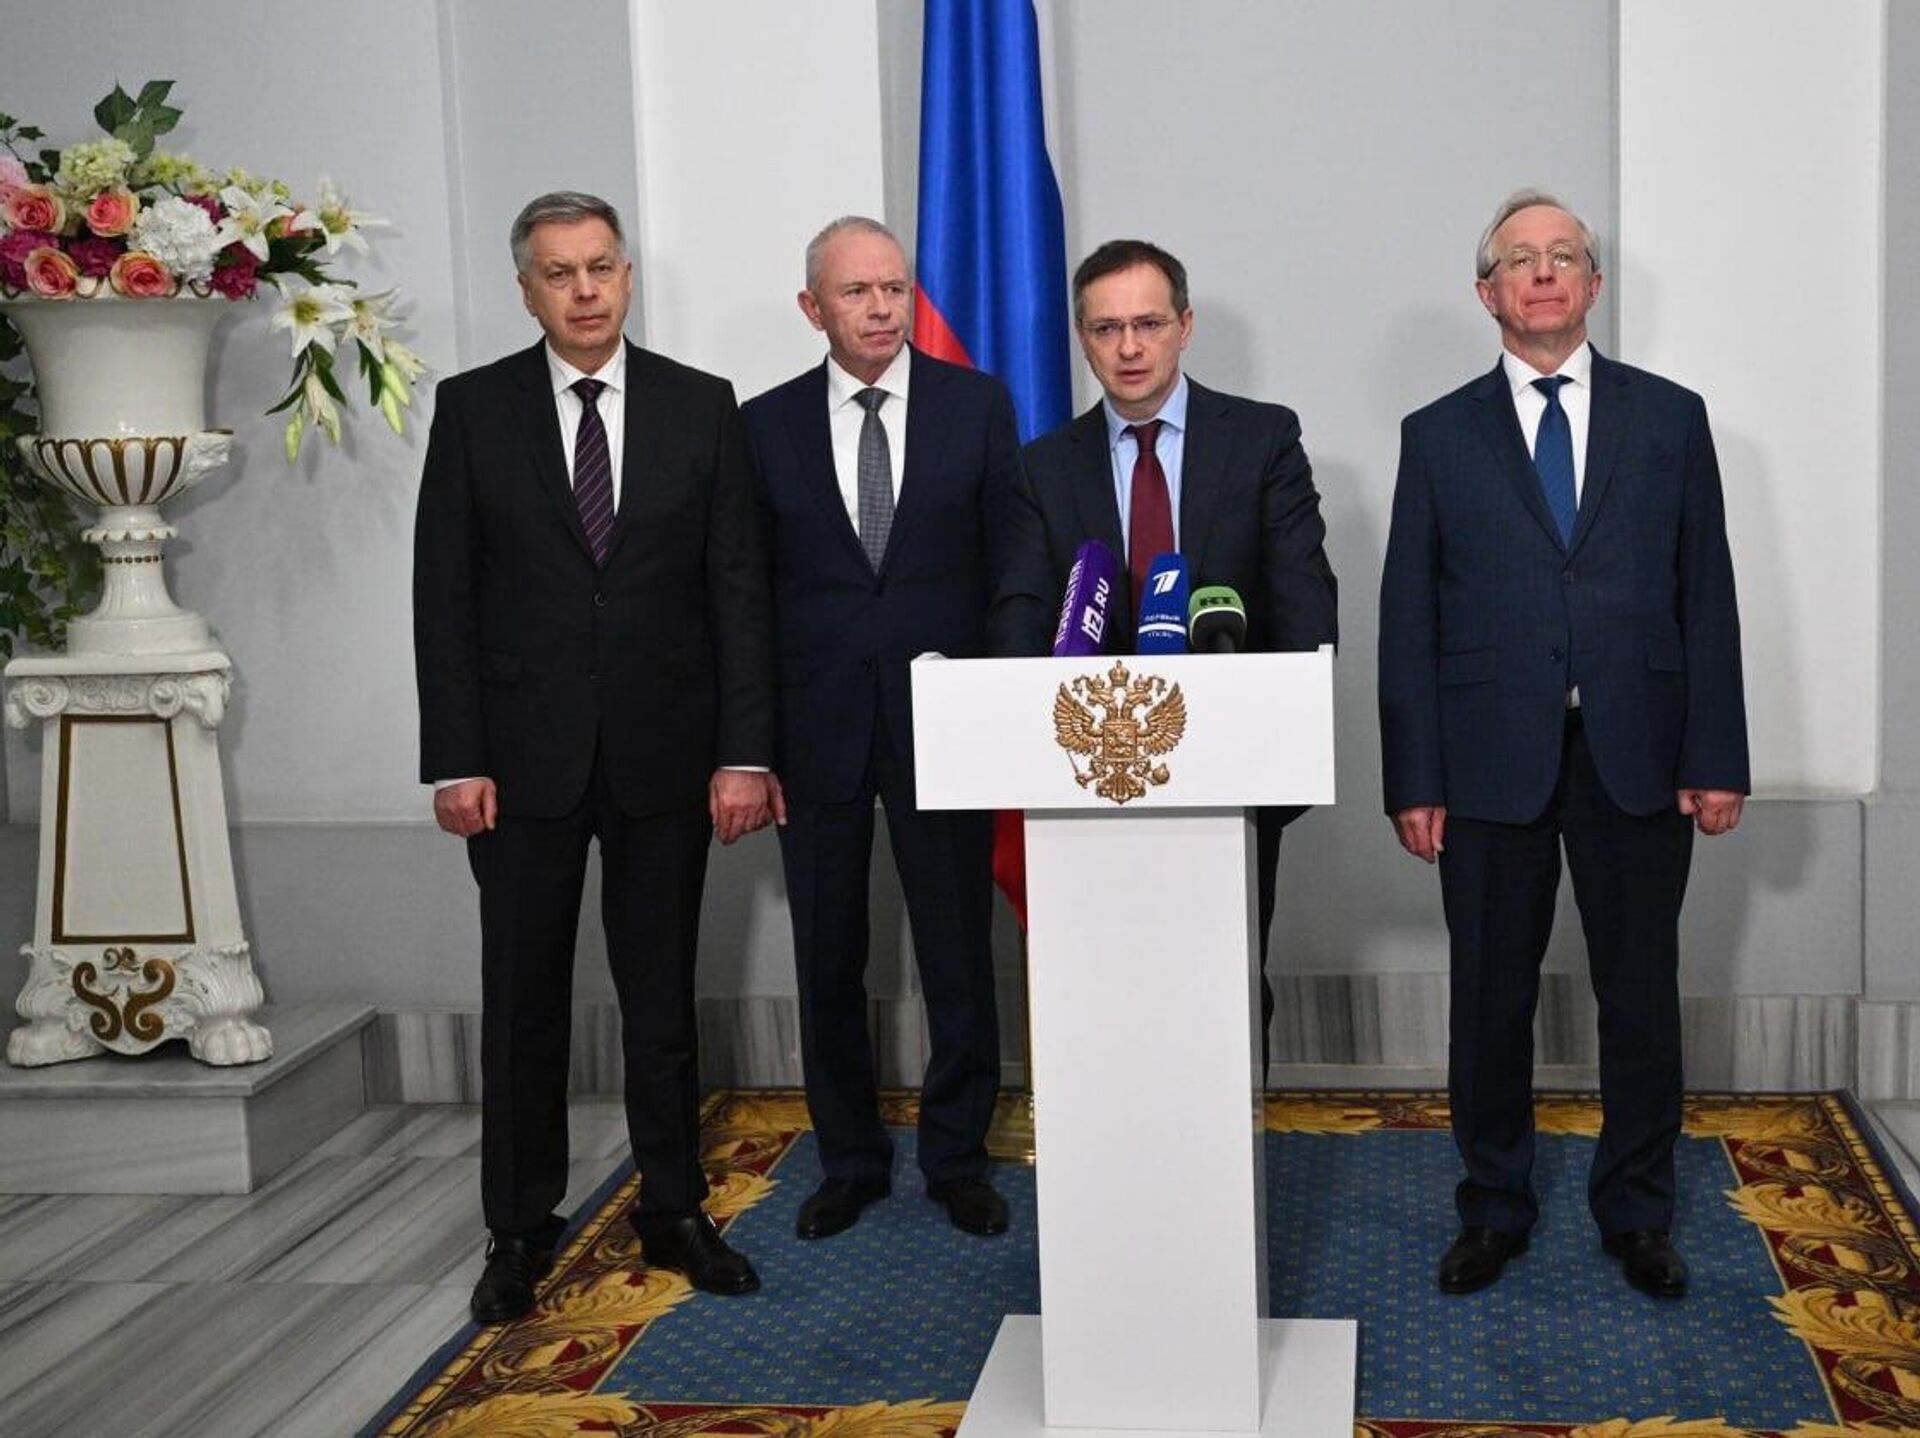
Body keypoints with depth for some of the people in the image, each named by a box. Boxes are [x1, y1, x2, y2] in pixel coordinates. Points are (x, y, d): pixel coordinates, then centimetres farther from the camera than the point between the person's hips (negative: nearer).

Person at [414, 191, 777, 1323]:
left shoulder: (703, 407, 3)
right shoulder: (473, 409, 2)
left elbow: (739, 589, 0)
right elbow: (444, 595, 0)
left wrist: (744, 751, -7)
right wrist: (455, 760, -7)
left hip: (665, 751, 0)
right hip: (524, 753, 0)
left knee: (663, 995, 10)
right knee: (524, 1002, 7)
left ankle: (675, 1210, 23)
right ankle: (522, 1230, 20)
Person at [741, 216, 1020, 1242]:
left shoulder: (978, 405, 2)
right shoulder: (768, 425, 4)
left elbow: (1009, 565, 2)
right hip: (816, 724, 1)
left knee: (959, 953, 6)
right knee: (827, 962, 10)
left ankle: (956, 1156, 23)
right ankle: (850, 1159, 26)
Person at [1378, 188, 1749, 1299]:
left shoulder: (1670, 418, 7)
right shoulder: (1439, 436, 6)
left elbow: (1707, 596, 5)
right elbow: (1409, 620, 3)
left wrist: (1716, 759, -2)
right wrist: (1413, 779, -3)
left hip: (1636, 757, 1)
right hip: (1493, 762, 0)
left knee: (1642, 996, 8)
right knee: (1492, 998, 8)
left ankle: (1637, 1212, 25)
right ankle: (1495, 1209, 24)